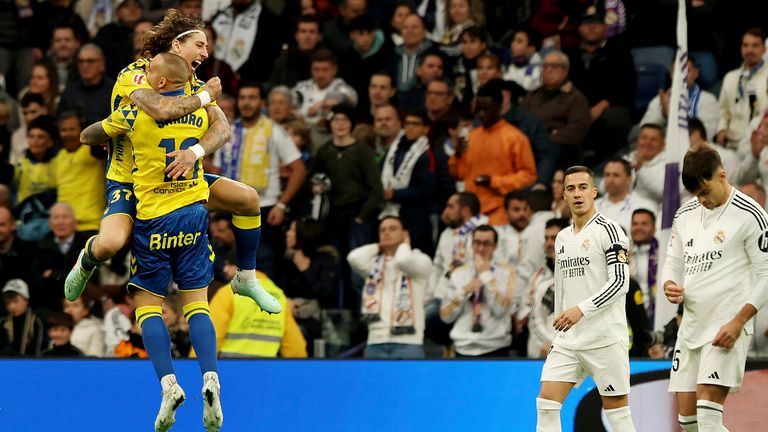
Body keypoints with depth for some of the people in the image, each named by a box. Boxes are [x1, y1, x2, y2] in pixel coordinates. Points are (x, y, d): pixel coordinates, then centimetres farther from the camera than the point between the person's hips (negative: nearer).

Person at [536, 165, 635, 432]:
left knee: (616, 409, -2)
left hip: (605, 337, -7)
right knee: (546, 401, -6)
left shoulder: (608, 230, -7)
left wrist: (582, 310, -24)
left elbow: (620, 282, -16)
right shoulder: (562, 238, 17)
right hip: (568, 339, 7)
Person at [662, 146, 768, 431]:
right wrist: (669, 285, -3)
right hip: (691, 324, 7)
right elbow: (673, 262, 22)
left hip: (727, 328, -7)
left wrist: (738, 322, -16)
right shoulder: (685, 215, 12)